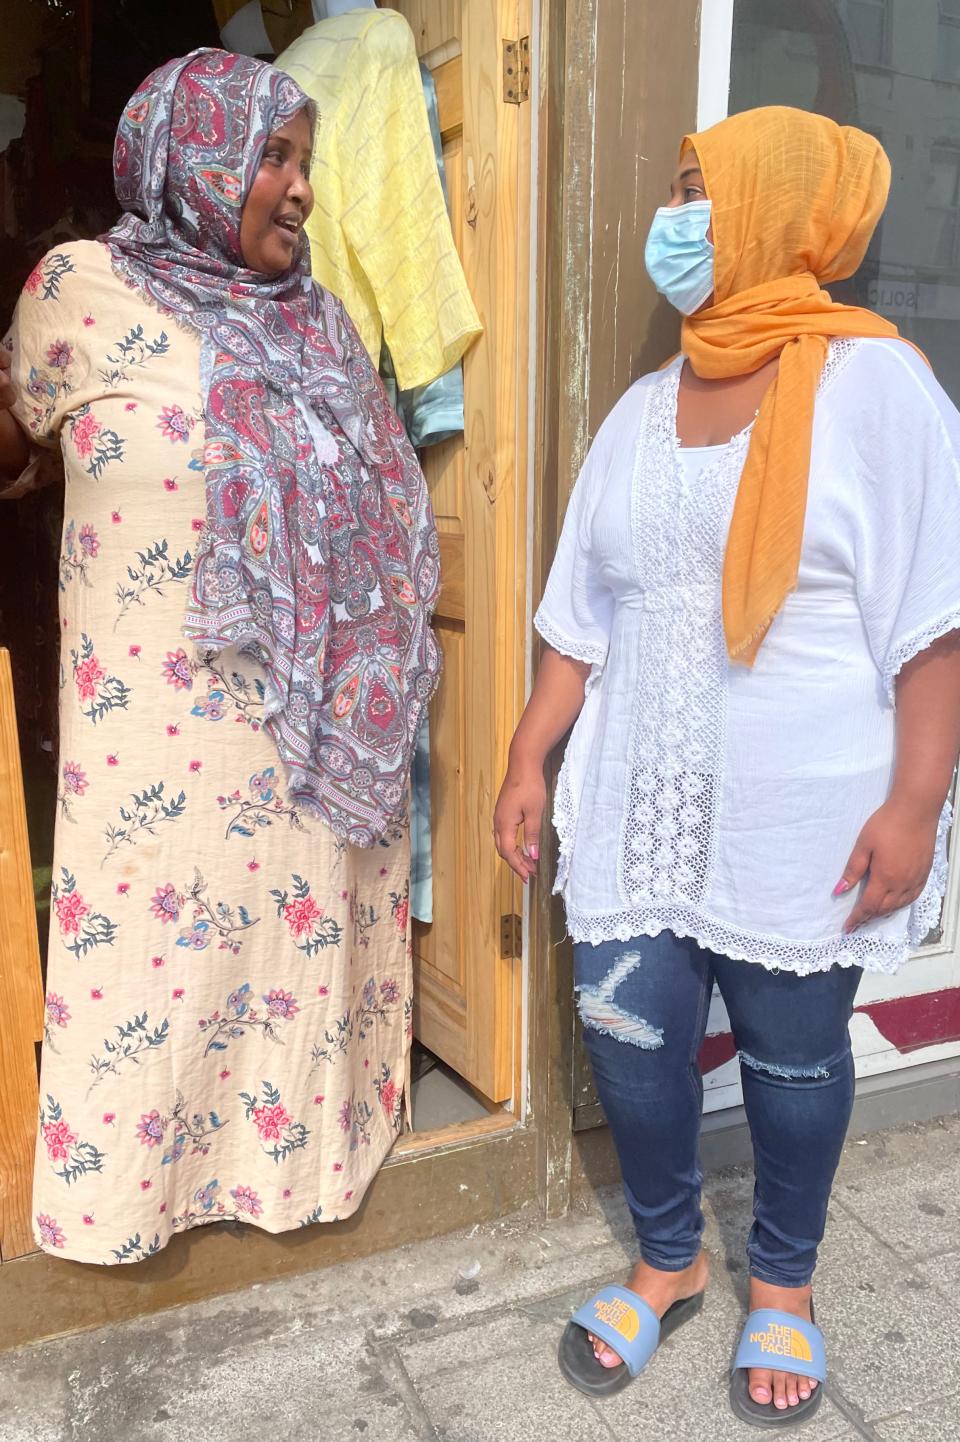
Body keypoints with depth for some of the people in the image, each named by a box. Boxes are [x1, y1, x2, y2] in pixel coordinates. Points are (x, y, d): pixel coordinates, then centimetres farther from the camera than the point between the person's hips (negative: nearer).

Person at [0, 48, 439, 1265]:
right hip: (159, 722, -4)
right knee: (155, 935, 7)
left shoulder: (309, 319, 9)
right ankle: (128, 1170, 32)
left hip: (312, 721, 5)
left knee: (299, 922, 15)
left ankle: (288, 1141, 37)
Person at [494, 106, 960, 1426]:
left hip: (802, 818, -4)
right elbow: (583, 618, 11)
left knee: (793, 1051, 11)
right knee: (627, 1029, 9)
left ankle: (783, 1282, 38)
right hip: (642, 808, 5)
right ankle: (669, 1261, 36)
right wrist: (530, 759, 7)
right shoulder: (643, 410, 10)